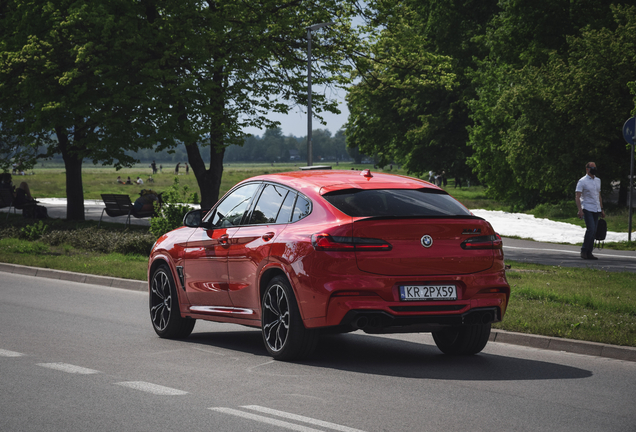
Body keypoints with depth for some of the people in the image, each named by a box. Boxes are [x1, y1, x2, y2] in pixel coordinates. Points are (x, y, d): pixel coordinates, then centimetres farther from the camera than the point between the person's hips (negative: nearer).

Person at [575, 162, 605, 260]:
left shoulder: (598, 181, 17)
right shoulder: (582, 181, -5)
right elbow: (577, 196, -10)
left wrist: (602, 209, 21)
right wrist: (580, 209, -22)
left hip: (596, 210, 7)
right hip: (587, 209, -7)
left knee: (593, 231, 3)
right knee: (591, 229, -18)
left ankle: (589, 253, 6)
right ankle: (584, 251, -9)